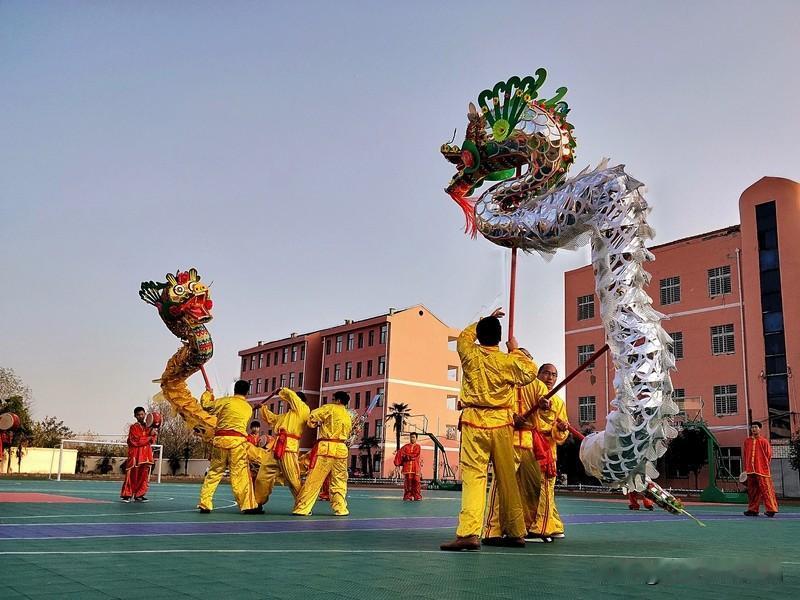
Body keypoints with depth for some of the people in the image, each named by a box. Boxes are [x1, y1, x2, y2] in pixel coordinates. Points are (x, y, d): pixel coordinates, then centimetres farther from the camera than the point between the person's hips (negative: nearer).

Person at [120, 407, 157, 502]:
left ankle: (139, 495, 10)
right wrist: (148, 437, -12)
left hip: (146, 456, 5)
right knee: (132, 476, -3)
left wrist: (153, 435, -14)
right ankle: (127, 495, 5)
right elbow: (135, 441, -12)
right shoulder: (134, 427, -1)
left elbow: (152, 441, 7)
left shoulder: (148, 427, 13)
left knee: (144, 476, 3)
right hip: (135, 455, -5)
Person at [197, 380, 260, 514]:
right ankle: (248, 506, -6)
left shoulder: (225, 401, 5)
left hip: (220, 439, 1)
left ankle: (204, 504, 15)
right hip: (237, 442, -1)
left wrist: (207, 393, 31)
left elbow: (205, 404, 11)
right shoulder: (248, 408, 13)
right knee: (240, 473, -2)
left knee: (214, 472, 12)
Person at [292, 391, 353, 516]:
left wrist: (315, 424, 17)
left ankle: (302, 508, -2)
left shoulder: (330, 408, -1)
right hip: (341, 449, 5)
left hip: (325, 448, -5)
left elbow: (311, 418, -5)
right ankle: (340, 508, 18)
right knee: (339, 481, 17)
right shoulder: (348, 417, 19)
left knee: (313, 480, -3)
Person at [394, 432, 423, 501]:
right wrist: (397, 464, -8)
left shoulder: (418, 447, 10)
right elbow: (399, 454, 3)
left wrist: (407, 456, -7)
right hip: (407, 467, 0)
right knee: (407, 482, -3)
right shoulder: (406, 447, 11)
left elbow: (416, 455, -7)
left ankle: (417, 497, 1)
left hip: (416, 467, 0)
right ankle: (407, 497, 2)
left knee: (416, 482, -5)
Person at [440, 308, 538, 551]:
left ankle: (469, 533, -18)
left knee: (473, 476, -6)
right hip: (501, 424, 1)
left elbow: (464, 335, 22)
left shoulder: (470, 355, -2)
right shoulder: (509, 361, -3)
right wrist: (516, 351, 26)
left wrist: (485, 320, 32)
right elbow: (531, 372, 17)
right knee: (507, 478, 11)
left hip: (474, 423, -1)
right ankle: (515, 532, 22)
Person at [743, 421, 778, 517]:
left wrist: (762, 464, 1)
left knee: (766, 489, -9)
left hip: (762, 470, -5)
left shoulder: (764, 441, -1)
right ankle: (753, 510, 16)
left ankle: (771, 509, -6)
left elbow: (768, 455, 1)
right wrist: (746, 468, 13)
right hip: (750, 470, 5)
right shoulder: (747, 441, 12)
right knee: (752, 491, 9)